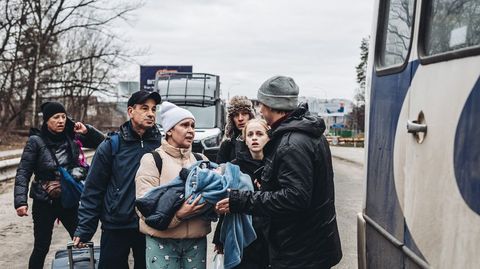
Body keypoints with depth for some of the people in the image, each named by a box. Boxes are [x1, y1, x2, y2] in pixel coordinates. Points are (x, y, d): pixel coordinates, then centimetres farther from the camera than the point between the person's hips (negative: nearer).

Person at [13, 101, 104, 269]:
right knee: (41, 248, 5)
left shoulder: (72, 137, 0)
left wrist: (87, 130, -10)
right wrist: (20, 201, -21)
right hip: (44, 203, -3)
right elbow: (23, 173, -11)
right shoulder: (36, 141, -9)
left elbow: (102, 142, 7)